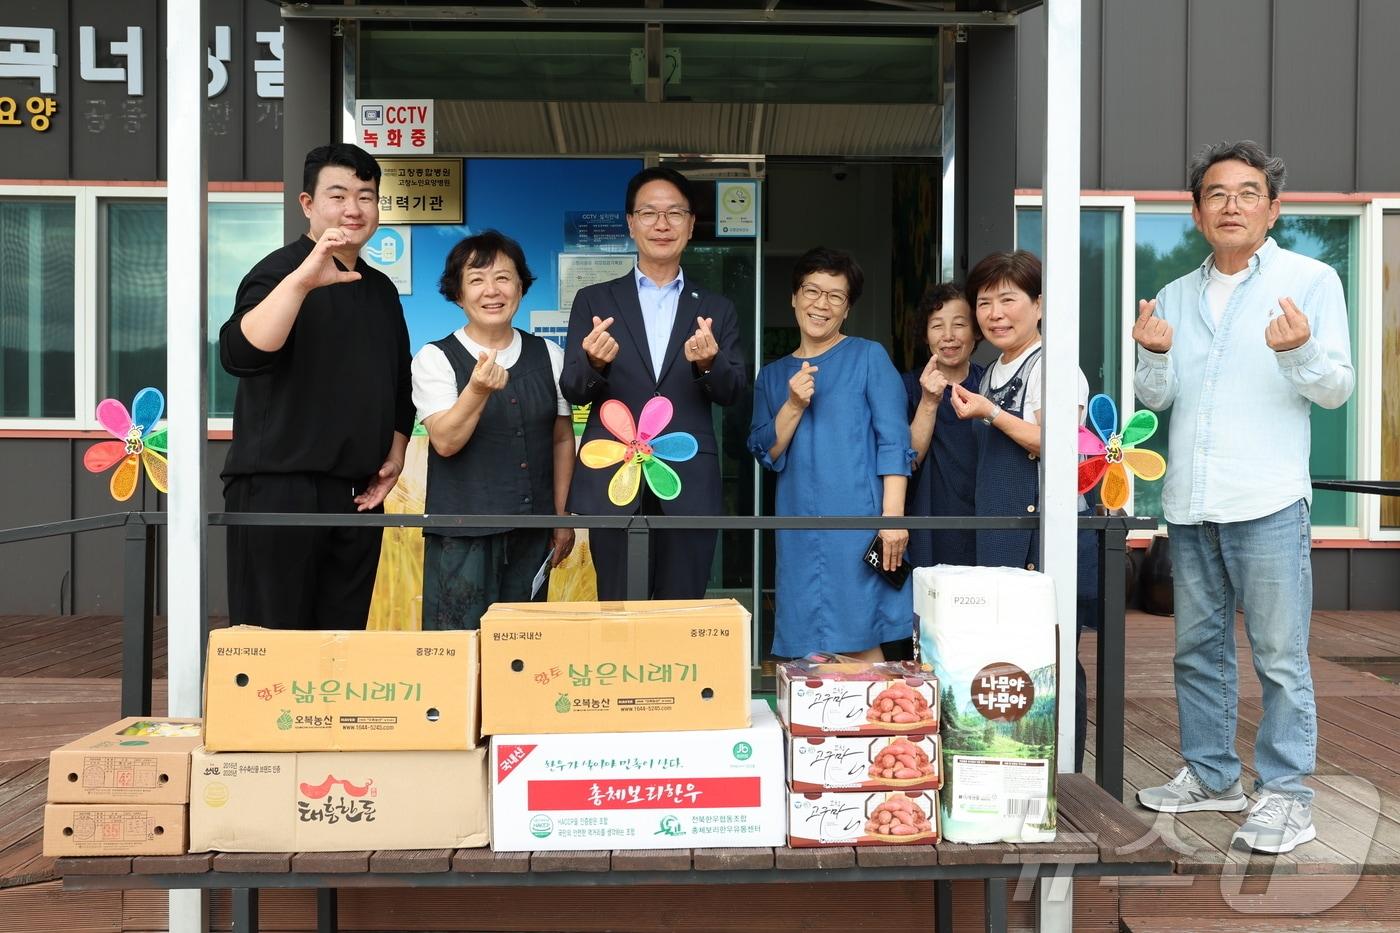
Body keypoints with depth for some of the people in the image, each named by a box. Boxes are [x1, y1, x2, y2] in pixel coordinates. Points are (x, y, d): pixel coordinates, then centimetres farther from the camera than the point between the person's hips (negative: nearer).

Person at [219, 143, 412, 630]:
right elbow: (239, 356, -24)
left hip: (357, 493, 6)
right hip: (279, 488, -6)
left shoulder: (381, 289, 15)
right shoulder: (280, 271, -5)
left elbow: (400, 384, 24)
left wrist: (395, 454, 11)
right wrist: (302, 280, -33)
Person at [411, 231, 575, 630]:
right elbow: (445, 441, -12)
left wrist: (562, 517, 10)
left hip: (531, 533, 3)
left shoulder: (549, 356, 7)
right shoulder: (435, 358, -3)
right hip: (462, 536, -3)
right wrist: (478, 389, -28)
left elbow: (562, 439, 12)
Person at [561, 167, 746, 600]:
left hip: (689, 491, 1)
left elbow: (733, 393, 2)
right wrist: (595, 363, -21)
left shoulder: (717, 309, 10)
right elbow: (571, 390, 2)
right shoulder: (593, 300, 8)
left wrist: (709, 364, -20)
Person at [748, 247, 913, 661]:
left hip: (859, 522, -4)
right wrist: (793, 406, -8)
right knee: (806, 653, 4)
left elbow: (894, 441, -4)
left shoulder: (869, 357, 3)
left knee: (859, 648, -5)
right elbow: (767, 454, 9)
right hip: (799, 531, 4)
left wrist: (893, 515, -14)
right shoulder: (772, 375, 16)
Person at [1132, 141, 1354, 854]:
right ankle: (1211, 776, 25)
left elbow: (1337, 388, -3)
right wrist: (1154, 355, -8)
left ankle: (1285, 796, 6)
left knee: (1280, 656, -3)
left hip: (1267, 502, -5)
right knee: (1198, 648, 13)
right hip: (1188, 502, 5)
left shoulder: (1311, 280, 1)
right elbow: (1156, 397, 12)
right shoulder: (1175, 295, 14)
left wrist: (1299, 350, -23)